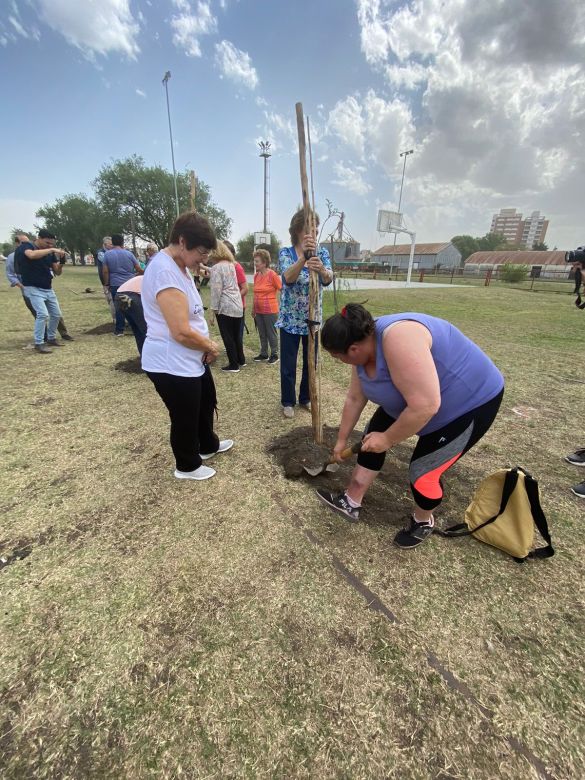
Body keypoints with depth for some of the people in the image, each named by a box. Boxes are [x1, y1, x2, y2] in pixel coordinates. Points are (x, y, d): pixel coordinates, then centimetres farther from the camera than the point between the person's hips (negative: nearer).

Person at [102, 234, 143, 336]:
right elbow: (138, 269, 4)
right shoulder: (129, 253, 1)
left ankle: (119, 330, 7)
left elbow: (105, 271, -3)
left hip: (115, 285, 0)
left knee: (118, 308, 4)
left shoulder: (107, 254, 1)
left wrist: (107, 283, 8)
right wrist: (144, 273, 24)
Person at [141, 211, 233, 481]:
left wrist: (207, 346, 2)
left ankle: (208, 445, 51)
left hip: (192, 359, 11)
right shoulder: (165, 272, -25)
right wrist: (211, 347, -12)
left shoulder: (179, 266, 9)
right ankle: (187, 466, 35)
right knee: (185, 417, 9)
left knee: (206, 402, 27)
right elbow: (182, 332, -31)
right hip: (172, 365, -10)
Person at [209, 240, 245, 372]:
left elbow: (216, 291, -15)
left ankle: (233, 365, 7)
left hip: (225, 307, -8)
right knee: (237, 335, 16)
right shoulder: (231, 264, 15)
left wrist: (213, 309, -10)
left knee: (228, 337, 1)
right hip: (238, 306, 8)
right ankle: (241, 360, 26)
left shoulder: (216, 268, -9)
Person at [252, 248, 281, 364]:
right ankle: (263, 354, 27)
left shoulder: (272, 275, -13)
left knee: (271, 334, 4)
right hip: (259, 311, 7)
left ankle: (274, 355, 17)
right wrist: (253, 309, 16)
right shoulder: (256, 275, 6)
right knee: (262, 334, 14)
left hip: (270, 311, -6)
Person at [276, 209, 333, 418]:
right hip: (290, 319, -2)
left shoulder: (321, 252, 0)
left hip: (313, 318, 3)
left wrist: (322, 270, -44)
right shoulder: (286, 252, -7)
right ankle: (288, 402, 23)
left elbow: (328, 278, -20)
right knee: (288, 365, 5)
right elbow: (288, 277, -28)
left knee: (311, 362, 13)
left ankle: (306, 398, 31)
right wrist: (303, 257, -46)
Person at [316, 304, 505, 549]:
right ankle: (351, 502, 20)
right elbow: (355, 399, 4)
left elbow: (425, 406, -38)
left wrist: (388, 439, -22)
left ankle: (423, 521, 29)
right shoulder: (363, 347, -7)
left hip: (469, 402, -8)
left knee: (422, 472, -3)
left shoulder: (397, 339, -37)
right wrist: (342, 440, 14)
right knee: (373, 434, 6)